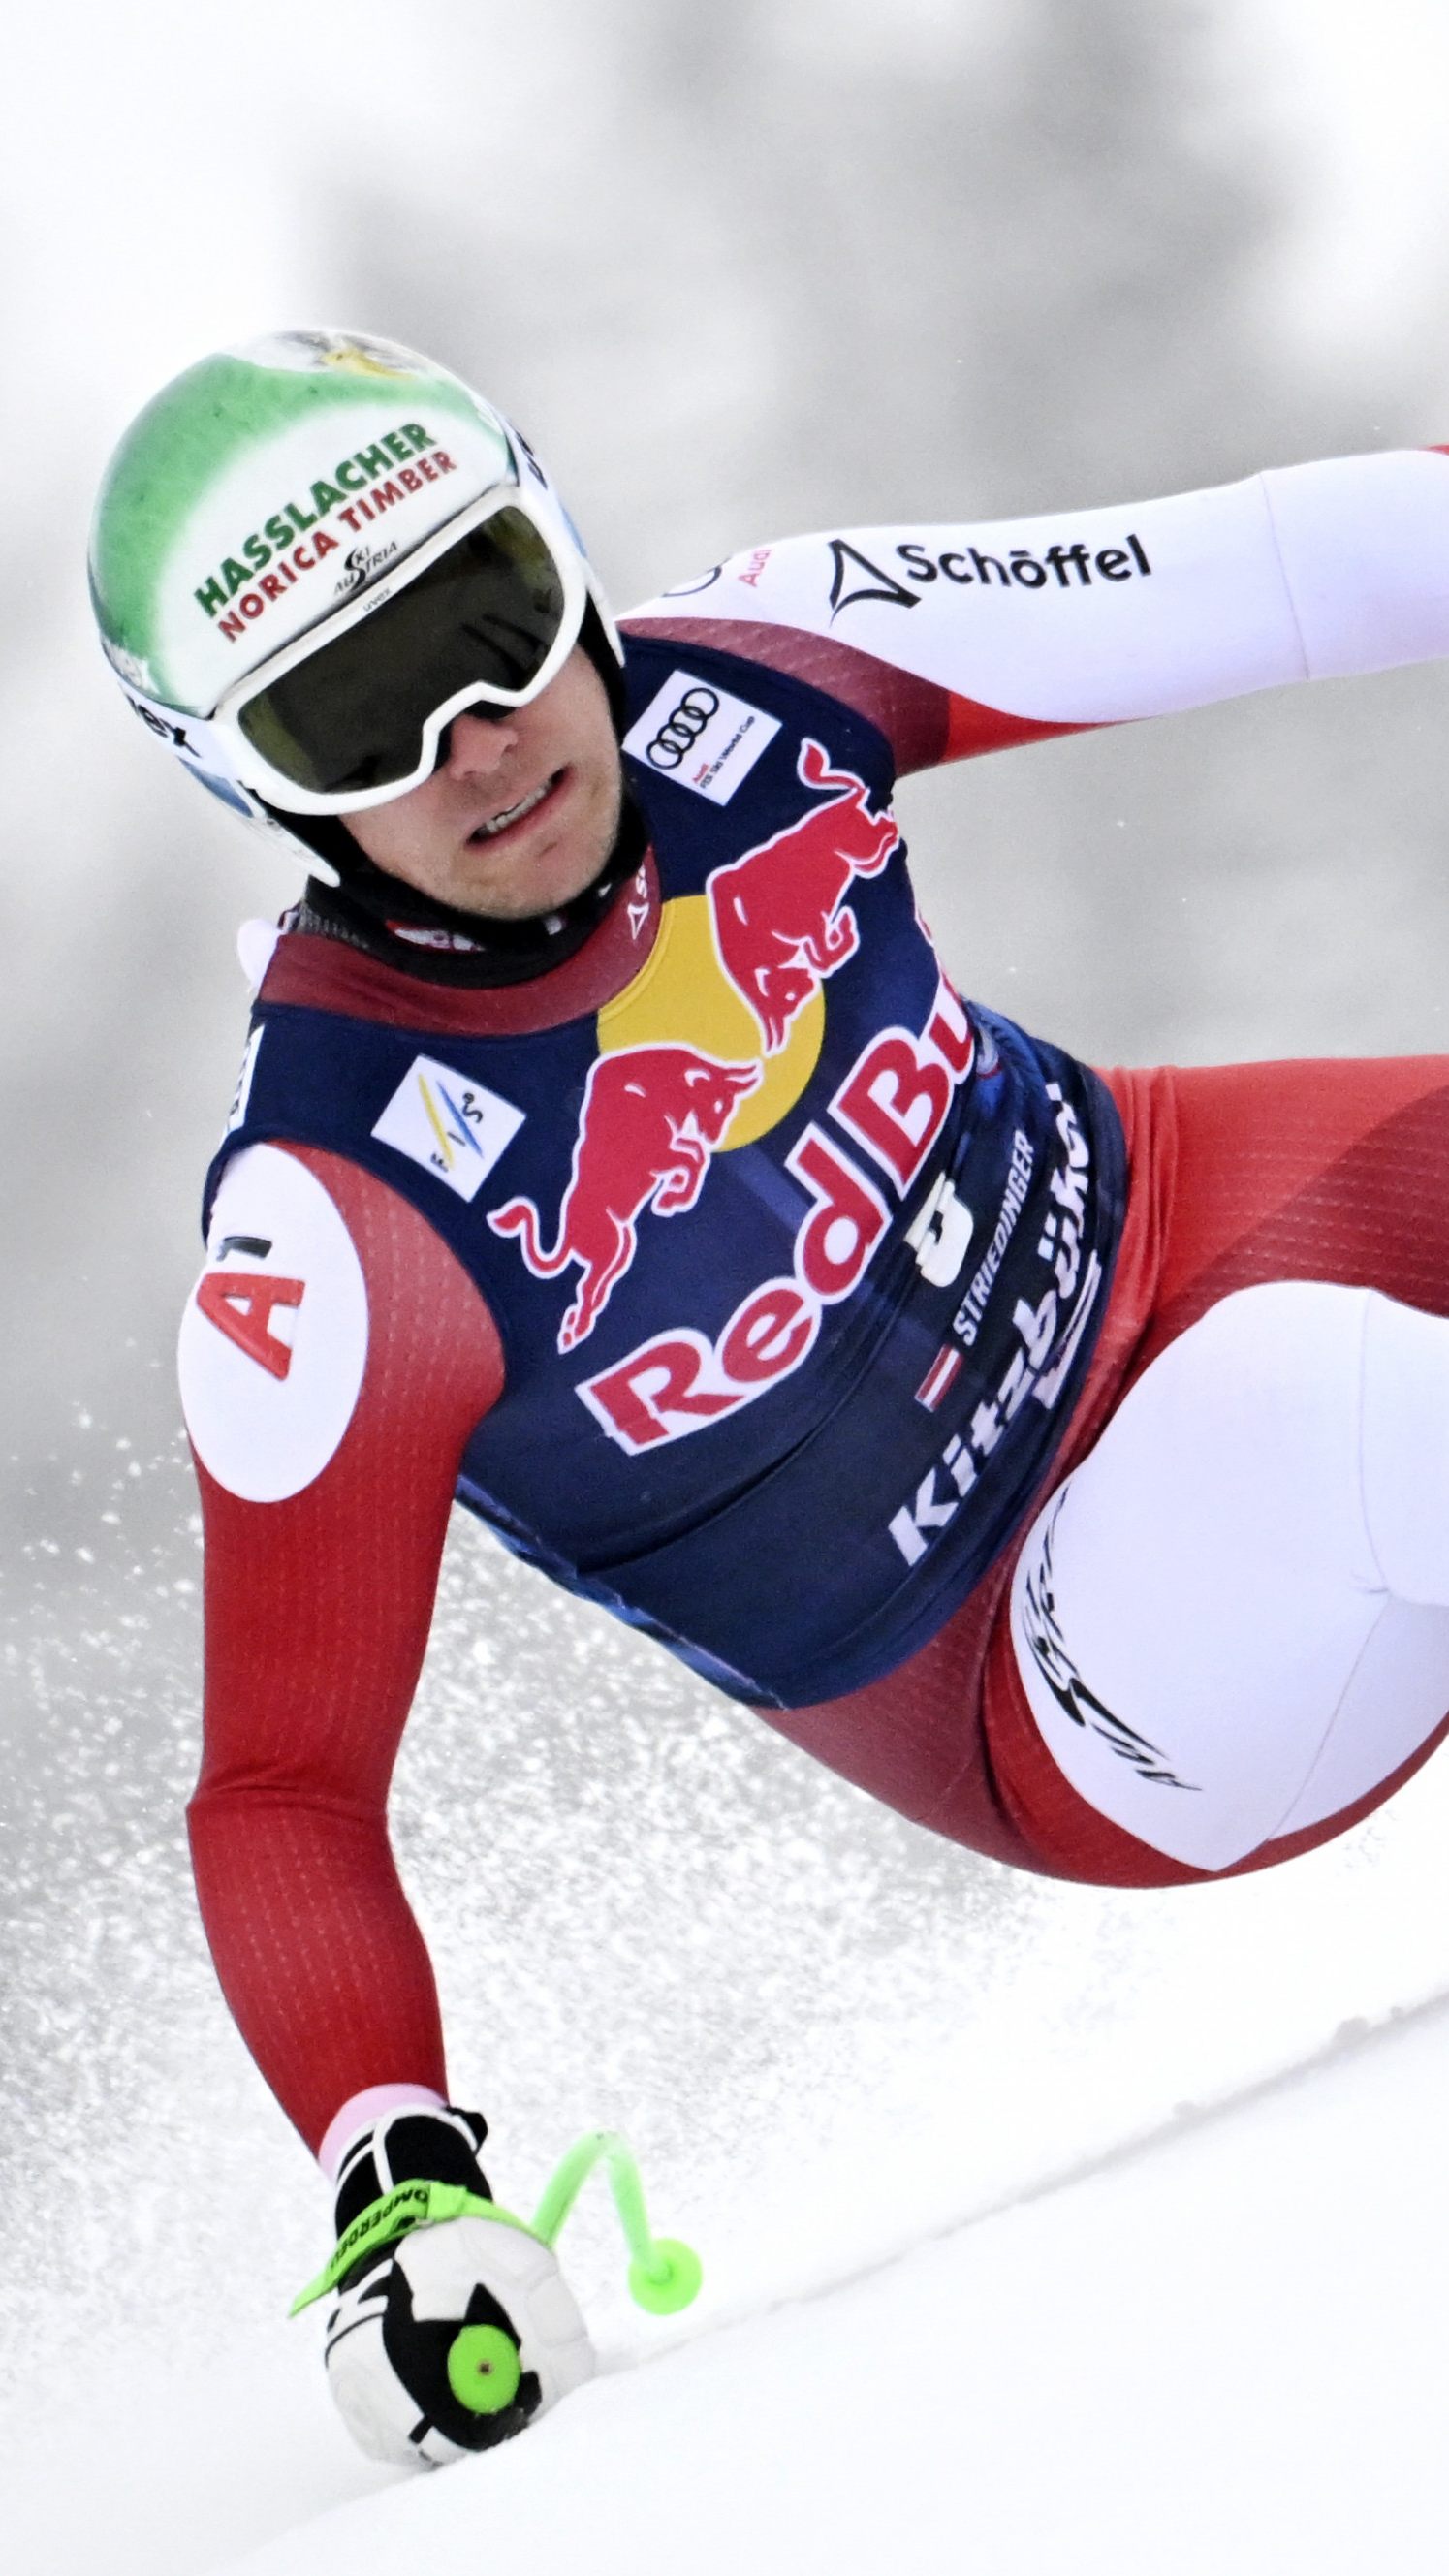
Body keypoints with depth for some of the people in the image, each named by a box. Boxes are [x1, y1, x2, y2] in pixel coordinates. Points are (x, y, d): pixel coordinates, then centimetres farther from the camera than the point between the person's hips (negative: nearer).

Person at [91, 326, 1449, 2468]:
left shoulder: (743, 683, -13)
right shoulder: (336, 1226, -25)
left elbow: (1232, 578, -4)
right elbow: (281, 1790, -20)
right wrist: (396, 2192, -34)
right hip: (1052, 1699, -6)